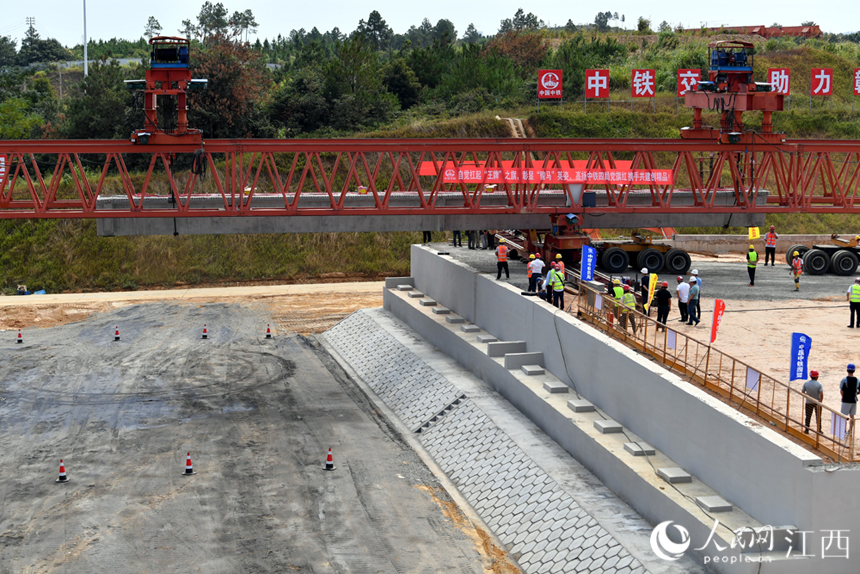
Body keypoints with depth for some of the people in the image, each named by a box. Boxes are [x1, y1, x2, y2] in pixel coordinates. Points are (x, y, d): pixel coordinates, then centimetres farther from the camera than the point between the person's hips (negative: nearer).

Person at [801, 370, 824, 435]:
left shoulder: (806, 383, -7)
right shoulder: (819, 384, -14)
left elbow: (803, 392, -2)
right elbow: (821, 394, -21)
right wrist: (820, 403, -15)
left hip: (809, 403, 1)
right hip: (817, 403, -1)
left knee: (808, 417, 12)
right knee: (818, 417, 11)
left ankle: (806, 430, 16)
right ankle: (819, 430, 17)